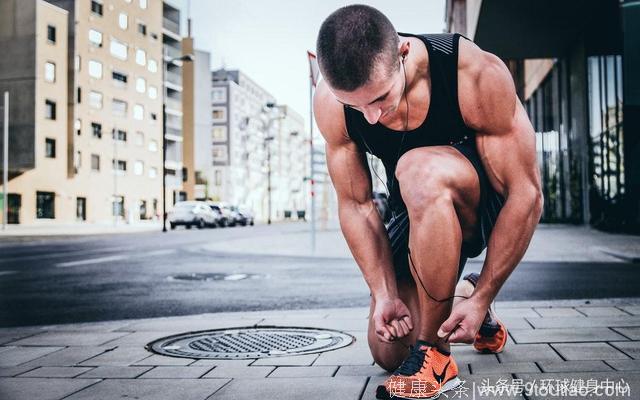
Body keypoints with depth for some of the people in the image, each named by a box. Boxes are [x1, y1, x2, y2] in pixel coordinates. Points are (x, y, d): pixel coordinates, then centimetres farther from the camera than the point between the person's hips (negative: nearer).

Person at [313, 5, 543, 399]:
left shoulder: (478, 75, -31)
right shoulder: (331, 102, -20)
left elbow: (527, 195, -26)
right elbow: (355, 204, -12)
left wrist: (483, 299, -25)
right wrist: (385, 294, -18)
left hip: (489, 204, -4)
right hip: (421, 212, 4)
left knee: (419, 170, -38)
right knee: (388, 352, 0)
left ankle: (434, 354, -24)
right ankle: (456, 295, 31)